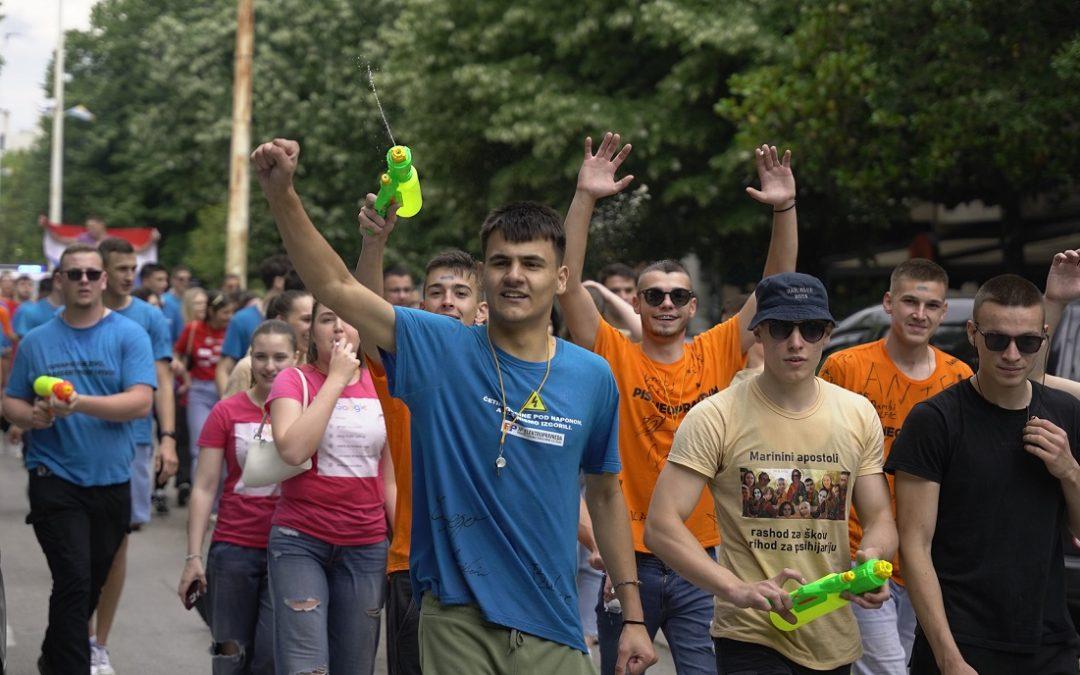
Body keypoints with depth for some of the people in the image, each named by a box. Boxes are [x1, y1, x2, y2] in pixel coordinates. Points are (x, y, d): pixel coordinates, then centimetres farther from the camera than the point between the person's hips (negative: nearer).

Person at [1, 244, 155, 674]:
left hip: (111, 482, 2)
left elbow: (141, 402, -13)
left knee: (92, 585, 15)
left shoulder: (129, 336, -2)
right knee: (75, 582, -13)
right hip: (55, 481, -1)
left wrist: (81, 404, -26)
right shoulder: (37, 341, 3)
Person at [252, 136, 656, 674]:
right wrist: (282, 195, -24)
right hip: (457, 623, -2)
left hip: (552, 630, 2)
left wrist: (633, 614, 11)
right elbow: (337, 286, -11)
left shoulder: (593, 377, 4)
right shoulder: (441, 350, -3)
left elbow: (605, 494, 12)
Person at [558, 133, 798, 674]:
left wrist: (784, 209, -10)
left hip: (700, 557, 1)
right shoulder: (614, 357, -2)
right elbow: (569, 284, -12)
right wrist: (584, 199, -20)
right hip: (629, 557, -1)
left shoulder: (717, 354, 4)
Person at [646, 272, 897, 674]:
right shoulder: (716, 417, -8)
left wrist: (871, 558, -13)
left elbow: (879, 518, 12)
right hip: (751, 637, -4)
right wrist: (737, 589, -26)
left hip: (835, 641, 5)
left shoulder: (859, 415, 5)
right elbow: (660, 526, -13)